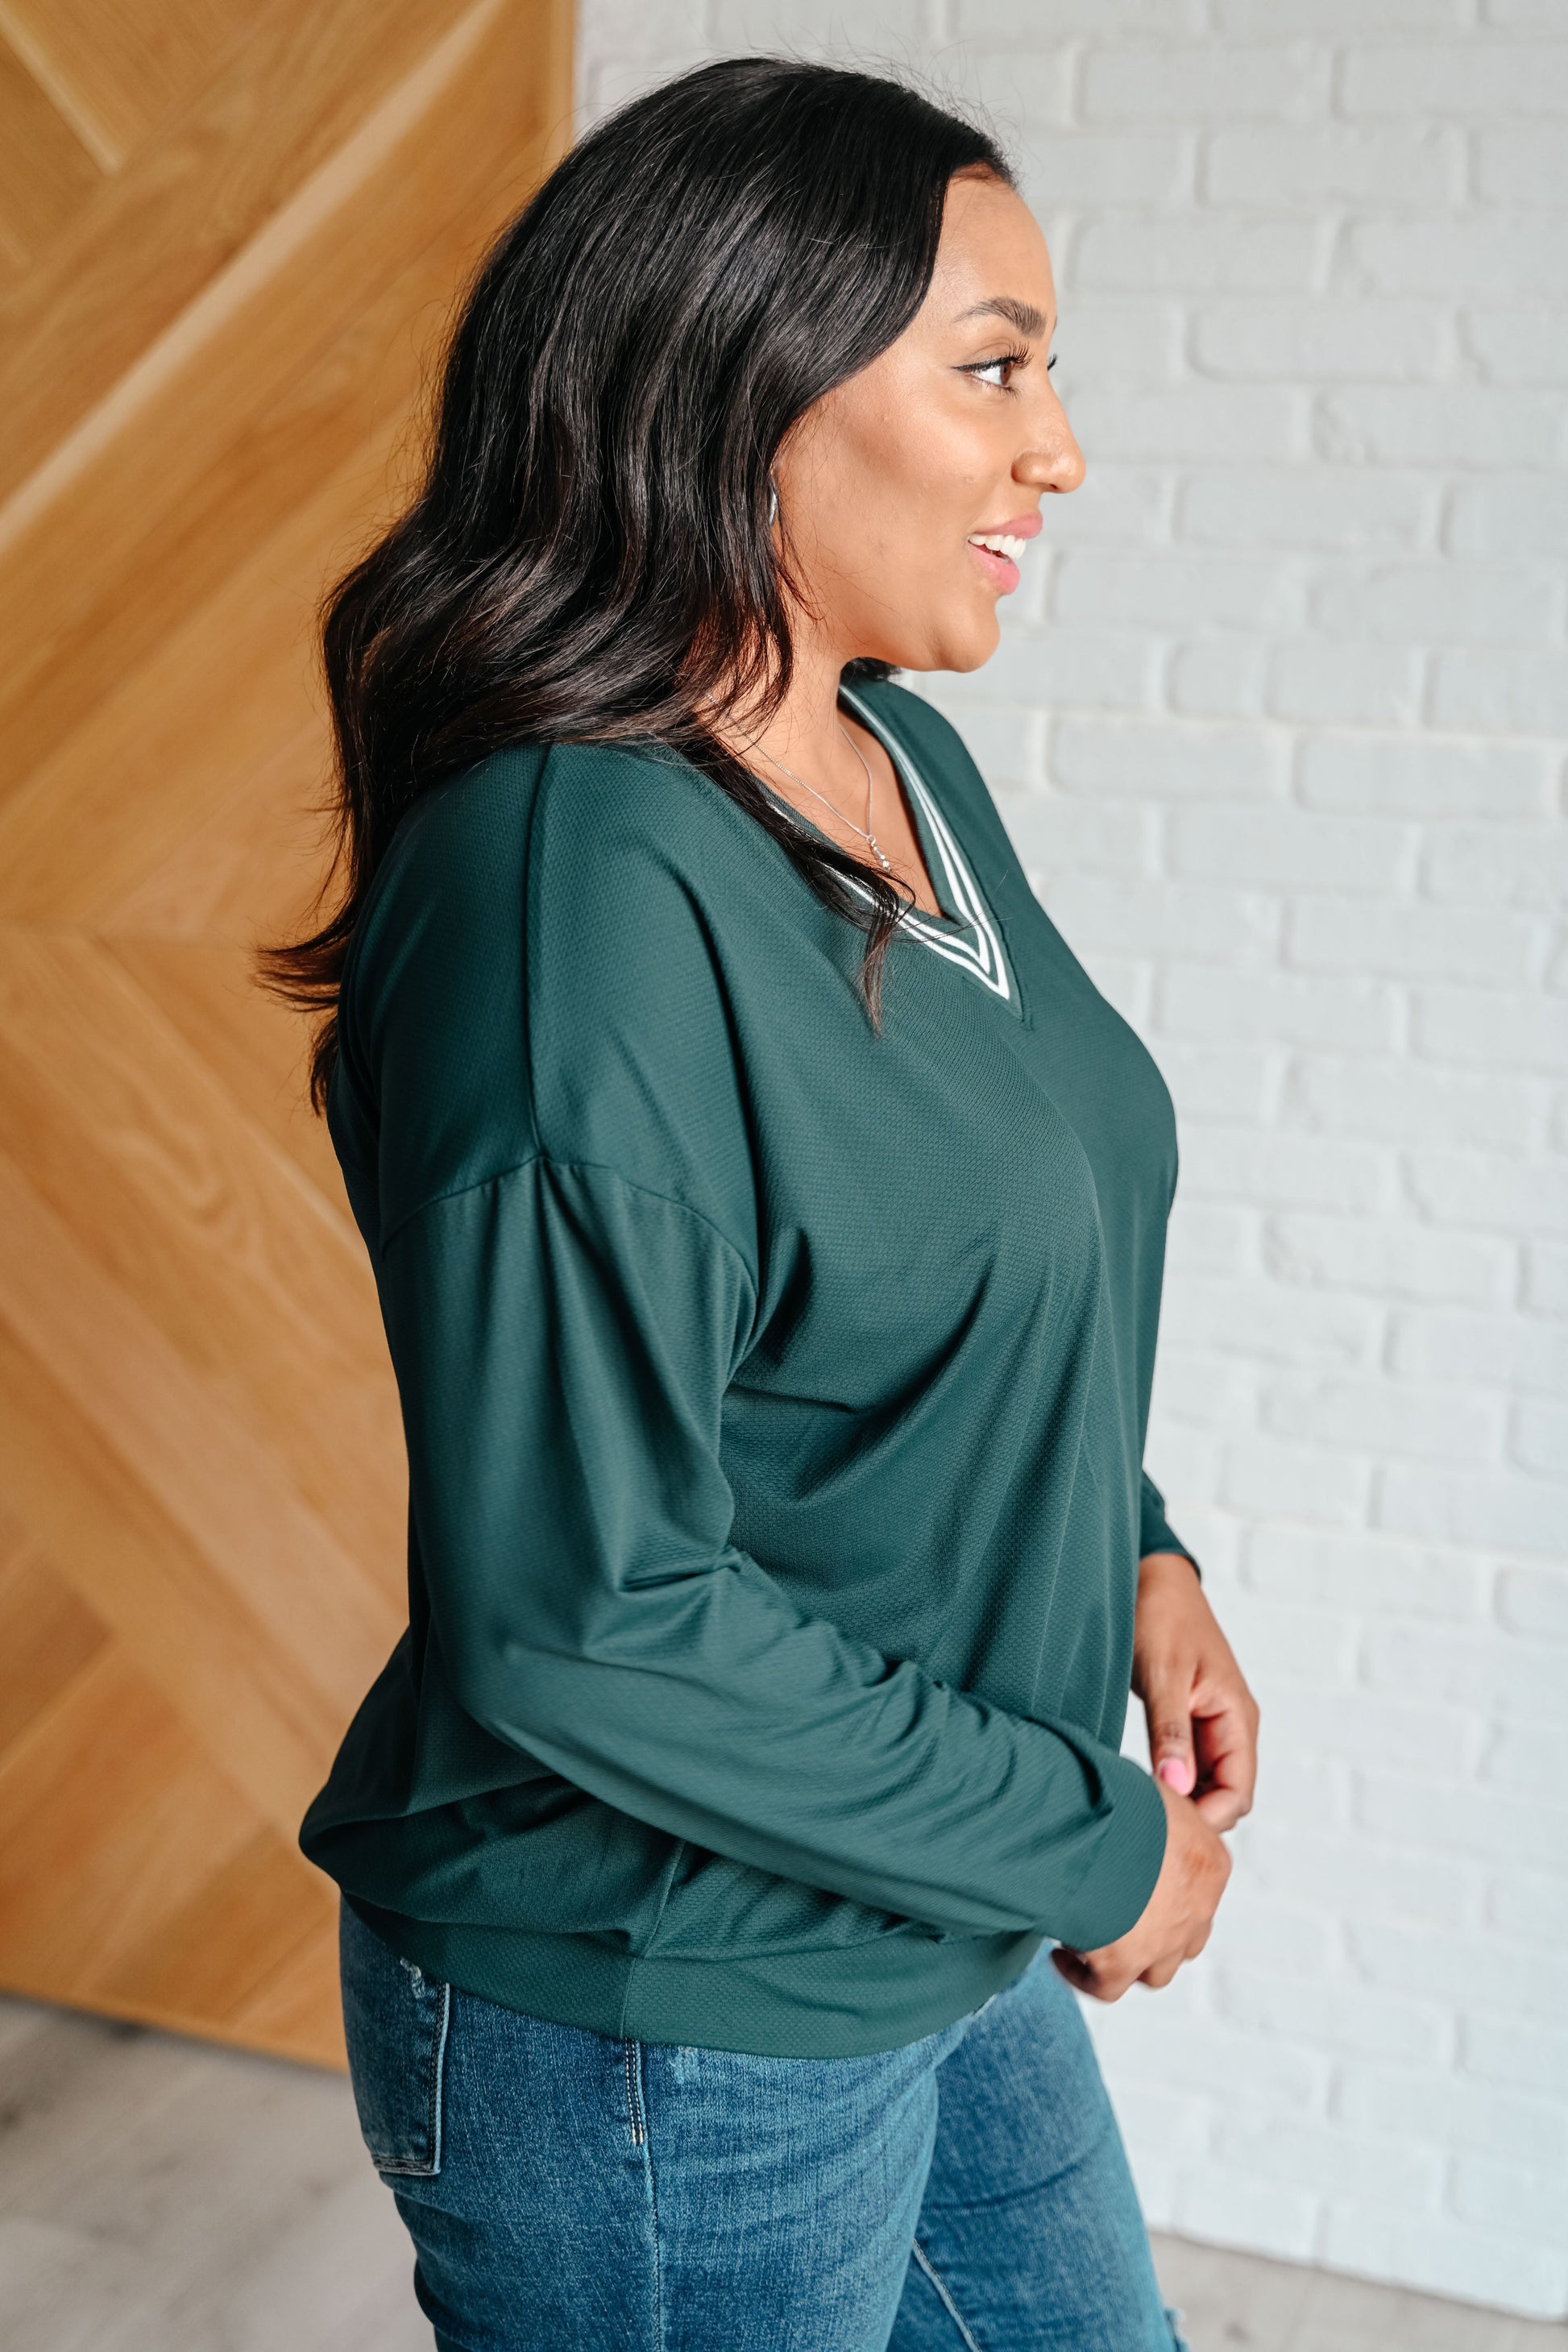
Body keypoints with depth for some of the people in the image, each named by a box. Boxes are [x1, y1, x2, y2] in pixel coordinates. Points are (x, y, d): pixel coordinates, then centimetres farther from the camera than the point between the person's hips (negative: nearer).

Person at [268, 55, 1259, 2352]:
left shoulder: (903, 763, 1)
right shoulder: (581, 889, -28)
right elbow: (584, 1624, -28)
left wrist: (1126, 1552, 0)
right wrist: (1092, 1840, -17)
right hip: (651, 2033, -8)